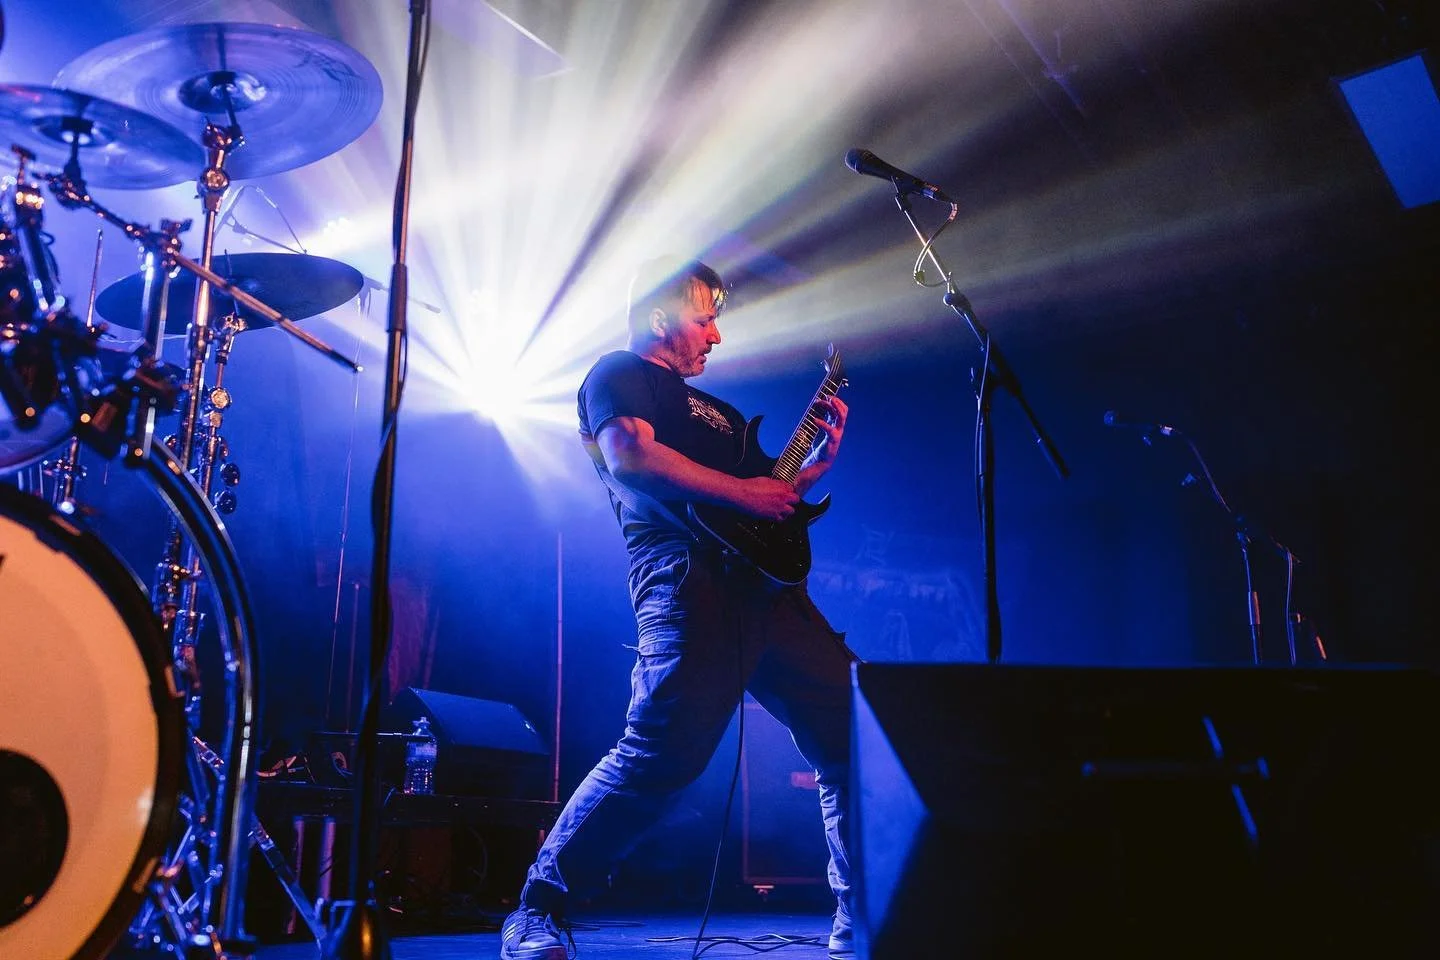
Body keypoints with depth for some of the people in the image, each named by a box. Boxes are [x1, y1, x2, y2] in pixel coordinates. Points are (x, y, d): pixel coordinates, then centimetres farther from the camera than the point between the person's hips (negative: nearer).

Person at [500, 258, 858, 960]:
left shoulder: (714, 409, 34)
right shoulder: (618, 374, 8)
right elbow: (630, 457, -12)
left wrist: (822, 457, 21)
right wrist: (740, 493, -11)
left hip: (762, 584, 9)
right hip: (687, 577, -9)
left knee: (852, 732, 2)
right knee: (662, 755, -19)